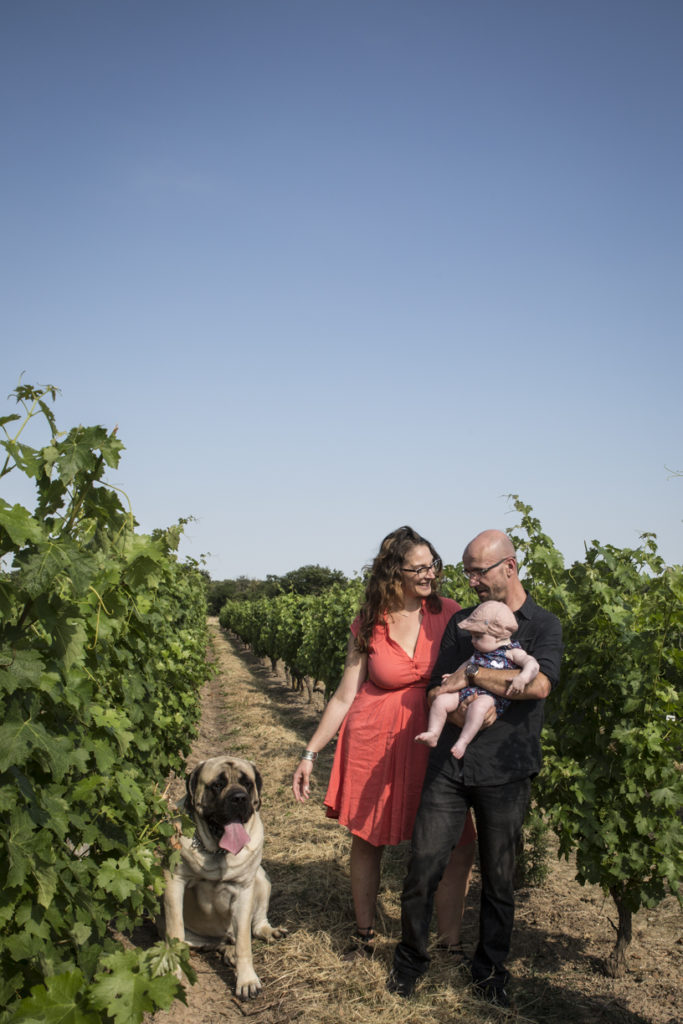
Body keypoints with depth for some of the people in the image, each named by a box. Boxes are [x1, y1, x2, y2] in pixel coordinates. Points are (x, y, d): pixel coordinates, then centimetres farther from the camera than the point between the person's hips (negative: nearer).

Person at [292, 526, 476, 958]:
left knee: (459, 844, -4)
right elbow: (345, 697, 1)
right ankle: (365, 932, 34)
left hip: (431, 743, 1)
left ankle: (451, 942, 13)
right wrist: (310, 753, 0)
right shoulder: (369, 626, -4)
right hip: (374, 743, 0)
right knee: (369, 840, 12)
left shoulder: (449, 614, -4)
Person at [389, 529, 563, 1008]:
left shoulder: (544, 625, -1)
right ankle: (411, 959, 23)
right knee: (424, 865, 1)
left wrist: (472, 674, -16)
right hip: (450, 765, 2)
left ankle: (490, 970, 31)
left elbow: (539, 684, -19)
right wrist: (459, 709, -16)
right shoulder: (461, 622, 9)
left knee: (499, 878, 11)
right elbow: (438, 691, 6)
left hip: (506, 772, -2)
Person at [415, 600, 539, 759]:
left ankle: (463, 741, -38)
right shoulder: (480, 651, 21)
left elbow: (532, 664, -14)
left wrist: (523, 678, -32)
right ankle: (433, 734, -11)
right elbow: (468, 664, 40)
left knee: (478, 705, -39)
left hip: (492, 695, -7)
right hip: (468, 689, 7)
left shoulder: (512, 652, -1)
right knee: (441, 700, -10)